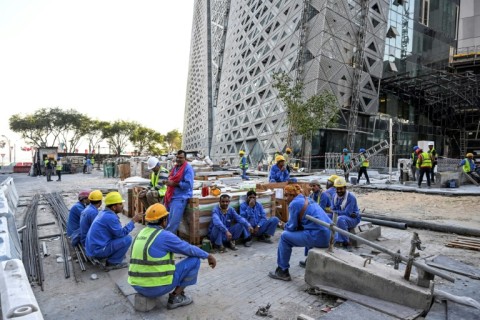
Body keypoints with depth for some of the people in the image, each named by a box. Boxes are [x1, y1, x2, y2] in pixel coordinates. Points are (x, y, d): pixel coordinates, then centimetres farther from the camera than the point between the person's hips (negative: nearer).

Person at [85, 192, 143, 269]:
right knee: (127, 239, -14)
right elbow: (121, 233, -18)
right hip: (97, 250, -9)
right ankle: (113, 263, -3)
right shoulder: (110, 217, -21)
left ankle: (111, 258, 15)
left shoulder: (103, 213, 8)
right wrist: (133, 221, -13)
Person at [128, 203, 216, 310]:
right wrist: (208, 256, 10)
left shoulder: (142, 233, 8)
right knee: (194, 260, 0)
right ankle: (175, 297, 5)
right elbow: (189, 249, -6)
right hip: (157, 287, -8)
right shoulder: (165, 235, -15)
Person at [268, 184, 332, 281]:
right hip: (328, 235, 9)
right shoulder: (308, 199, 19)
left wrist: (285, 226, 17)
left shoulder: (295, 203, -6)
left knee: (284, 237, 4)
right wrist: (288, 225, 18)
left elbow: (292, 227, -3)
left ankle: (282, 271, 11)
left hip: (318, 237, -9)